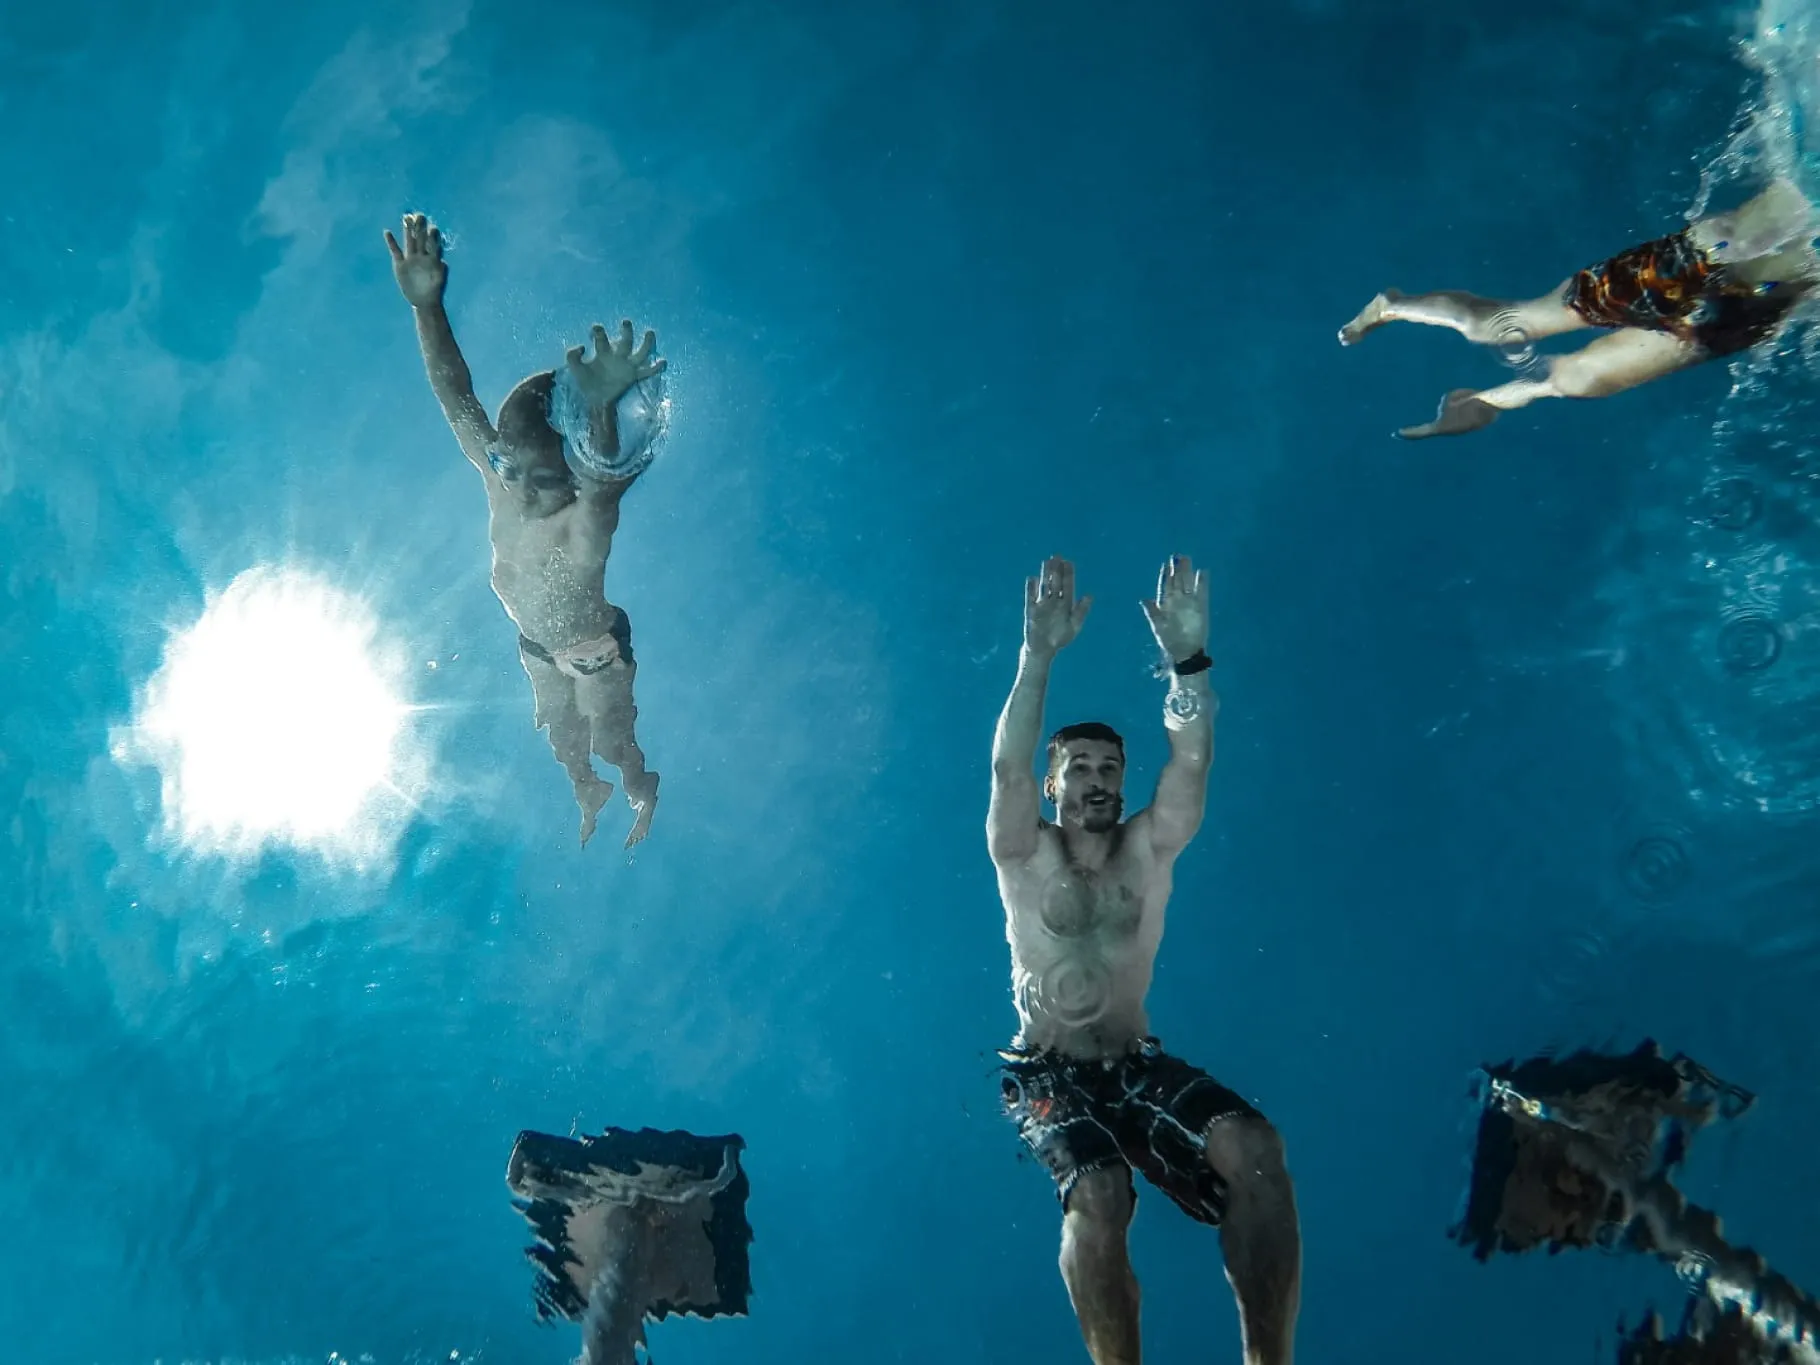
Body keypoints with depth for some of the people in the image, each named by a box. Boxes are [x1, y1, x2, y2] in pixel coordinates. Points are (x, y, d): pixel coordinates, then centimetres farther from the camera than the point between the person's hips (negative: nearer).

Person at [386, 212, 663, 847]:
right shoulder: (499, 481, -28)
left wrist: (602, 412, -88)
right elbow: (456, 396, -33)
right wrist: (426, 306, -47)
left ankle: (642, 797, 58)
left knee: (611, 741, 24)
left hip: (595, 654, -5)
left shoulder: (590, 517, -43)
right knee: (563, 737, 31)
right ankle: (588, 796, 63)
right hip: (537, 646, 5)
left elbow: (602, 475, -66)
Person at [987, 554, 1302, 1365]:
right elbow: (1007, 767, -20)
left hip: (1139, 1066, 3)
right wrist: (1039, 655, -30)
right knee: (1097, 1198, -35)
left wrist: (1188, 659, -27)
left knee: (1254, 1148, -27)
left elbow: (1190, 762, -12)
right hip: (1050, 1076, -3)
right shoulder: (1025, 857, -2)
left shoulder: (1149, 852, 4)